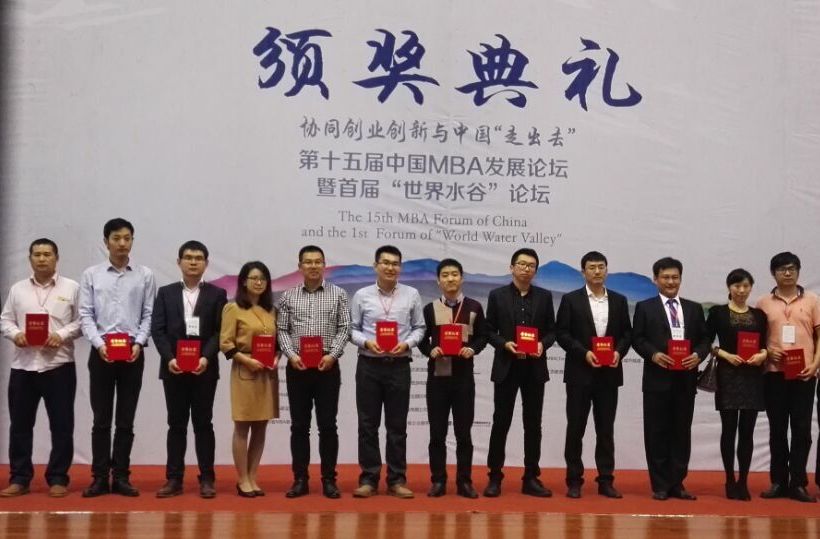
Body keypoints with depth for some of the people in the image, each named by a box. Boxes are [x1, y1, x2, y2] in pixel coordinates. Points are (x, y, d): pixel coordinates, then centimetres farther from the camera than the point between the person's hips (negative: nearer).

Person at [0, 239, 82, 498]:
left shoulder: (72, 288, 4)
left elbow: (81, 321, 1)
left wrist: (61, 336, -15)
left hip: (59, 365, -2)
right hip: (23, 365, 2)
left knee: (61, 425, 1)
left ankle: (58, 478, 9)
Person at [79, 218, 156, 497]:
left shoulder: (145, 275, 4)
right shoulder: (91, 275, 4)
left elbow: (149, 315, 3)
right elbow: (86, 315, 1)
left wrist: (139, 343, -11)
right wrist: (99, 344, -12)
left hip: (133, 352, 0)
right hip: (101, 351, 0)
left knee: (126, 420, 6)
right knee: (101, 419, 4)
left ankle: (121, 477, 12)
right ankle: (100, 477, 10)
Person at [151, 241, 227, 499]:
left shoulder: (217, 294, 5)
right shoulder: (166, 293, 9)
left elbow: (220, 331, -2)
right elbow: (157, 329, 2)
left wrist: (206, 357, -16)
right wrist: (169, 358, -12)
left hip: (205, 368, -1)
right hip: (173, 367, 1)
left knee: (203, 423, 3)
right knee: (176, 424, 5)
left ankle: (207, 478, 7)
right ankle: (174, 478, 9)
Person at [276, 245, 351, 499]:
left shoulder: (338, 294, 3)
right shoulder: (288, 296, 7)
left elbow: (344, 328, -1)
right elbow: (282, 330, 6)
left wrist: (332, 355, -14)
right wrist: (291, 355, -10)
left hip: (327, 366, -1)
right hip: (297, 367, 1)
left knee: (327, 425, 1)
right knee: (299, 425, 6)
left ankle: (329, 479, 9)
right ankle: (300, 479, 12)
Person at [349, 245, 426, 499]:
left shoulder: (412, 295, 4)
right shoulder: (361, 295, 2)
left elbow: (419, 327, 6)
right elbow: (352, 328, 4)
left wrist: (407, 344, -11)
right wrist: (366, 342, -14)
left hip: (399, 365, 0)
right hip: (369, 365, 0)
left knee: (397, 425, 6)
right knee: (367, 424, 4)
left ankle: (397, 480, 14)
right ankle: (368, 478, 13)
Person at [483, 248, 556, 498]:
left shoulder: (544, 296, 7)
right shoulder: (497, 295, 3)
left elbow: (551, 330, 8)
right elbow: (489, 331, 2)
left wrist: (542, 344, -12)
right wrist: (505, 344, -15)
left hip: (534, 368, 2)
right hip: (506, 367, -2)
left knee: (533, 424, 6)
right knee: (501, 422, 1)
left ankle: (531, 478, 13)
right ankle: (495, 477, 9)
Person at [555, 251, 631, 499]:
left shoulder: (619, 300, 9)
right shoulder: (571, 299, 0)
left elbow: (627, 332, 10)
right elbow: (561, 333, -4)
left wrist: (619, 352, -9)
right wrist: (584, 353, -15)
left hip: (609, 373, 3)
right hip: (579, 372, -2)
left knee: (606, 429, 6)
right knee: (575, 428, 2)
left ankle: (606, 480, 13)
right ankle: (574, 480, 9)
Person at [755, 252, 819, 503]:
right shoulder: (764, 303, 6)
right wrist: (767, 352, -9)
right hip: (774, 373, 1)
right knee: (777, 429, 5)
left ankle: (798, 483, 5)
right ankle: (778, 481, 12)